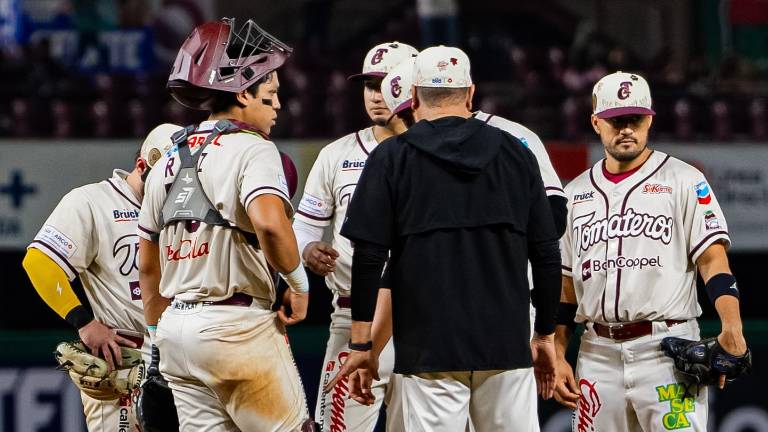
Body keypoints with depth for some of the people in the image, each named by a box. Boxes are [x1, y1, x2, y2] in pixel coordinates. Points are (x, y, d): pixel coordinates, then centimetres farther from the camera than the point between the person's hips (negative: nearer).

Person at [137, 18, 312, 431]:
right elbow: (269, 222, -28)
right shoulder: (252, 149, -9)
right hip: (238, 325, -7)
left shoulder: (169, 161, 16)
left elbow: (148, 266, 20)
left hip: (176, 325, 7)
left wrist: (158, 338, 28)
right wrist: (298, 283, -13)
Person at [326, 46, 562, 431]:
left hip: (429, 350, -2)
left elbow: (368, 258, -4)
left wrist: (361, 344, 1)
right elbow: (546, 256, 8)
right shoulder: (515, 153, 8)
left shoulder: (392, 157, 1)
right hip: (507, 343, 2)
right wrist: (545, 334, 17)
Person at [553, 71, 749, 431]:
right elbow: (565, 282, 17)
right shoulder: (576, 193, 15)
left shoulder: (683, 181, 2)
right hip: (598, 356, 4)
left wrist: (732, 327, -20)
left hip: (667, 350, -4)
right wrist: (556, 356, 9)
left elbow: (713, 260, -5)